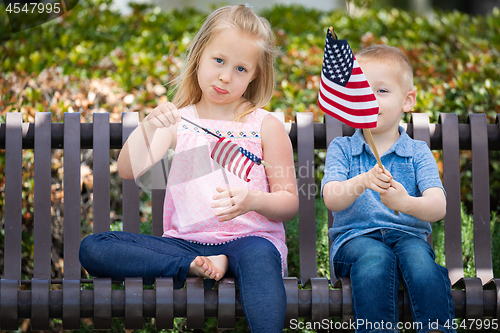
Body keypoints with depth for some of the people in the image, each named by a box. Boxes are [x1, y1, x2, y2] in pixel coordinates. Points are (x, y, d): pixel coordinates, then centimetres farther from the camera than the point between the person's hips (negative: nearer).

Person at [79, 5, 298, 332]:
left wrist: (254, 200, -18)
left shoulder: (267, 126, 5)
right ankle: (196, 267, -25)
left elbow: (290, 202, 5)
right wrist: (147, 126, -21)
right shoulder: (176, 121, 10)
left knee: (258, 256, -41)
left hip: (250, 237, -3)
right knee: (91, 248, -17)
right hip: (186, 241, 3)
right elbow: (129, 171, -3)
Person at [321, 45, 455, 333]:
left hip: (408, 235, 1)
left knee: (418, 256, -33)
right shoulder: (341, 149, 10)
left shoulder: (418, 153, 9)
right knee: (375, 258, -35)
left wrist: (407, 203, -31)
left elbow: (438, 207, -7)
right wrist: (362, 183, -30)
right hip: (355, 236, -1)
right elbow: (331, 199, -7)